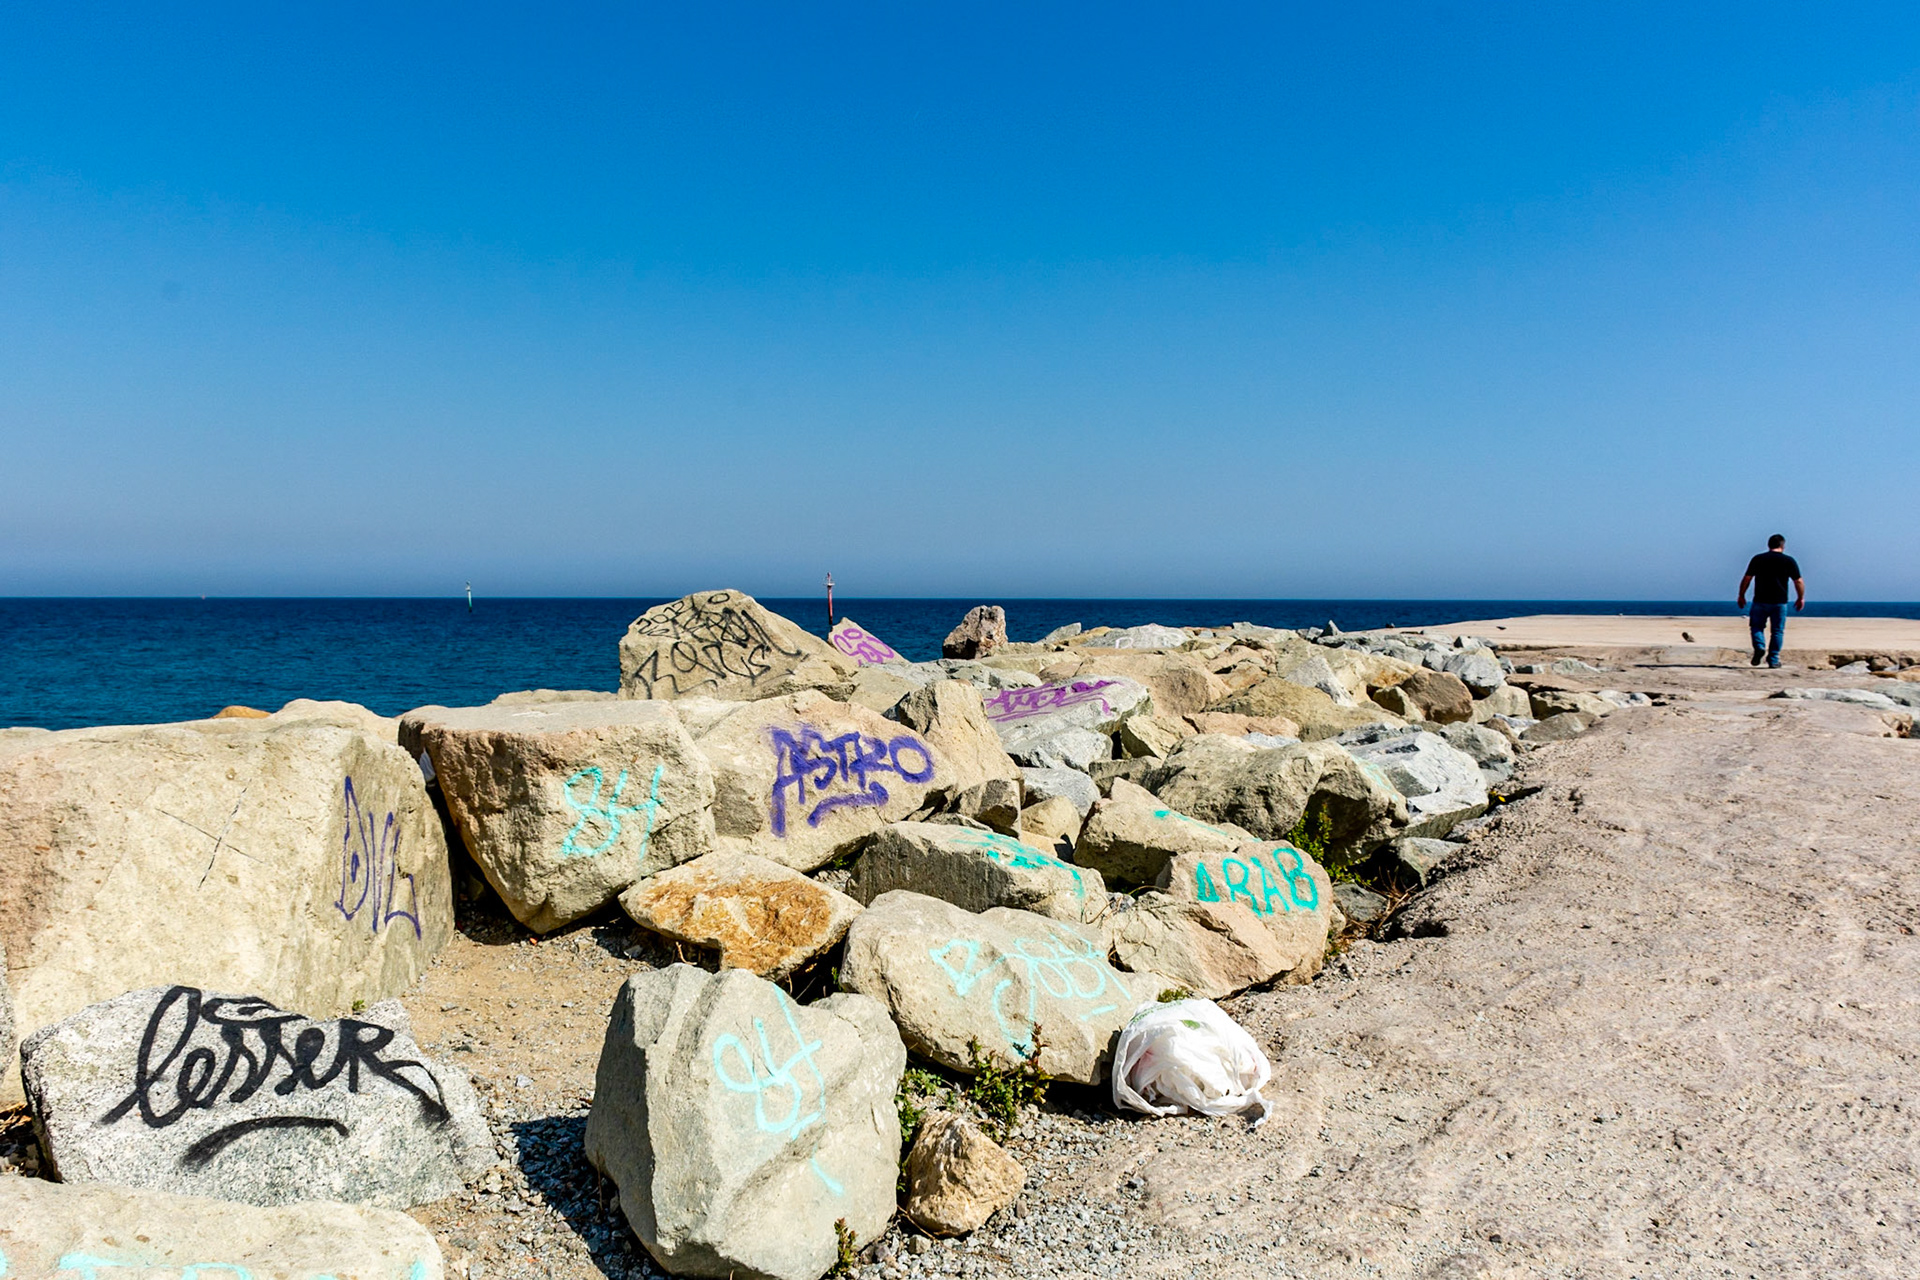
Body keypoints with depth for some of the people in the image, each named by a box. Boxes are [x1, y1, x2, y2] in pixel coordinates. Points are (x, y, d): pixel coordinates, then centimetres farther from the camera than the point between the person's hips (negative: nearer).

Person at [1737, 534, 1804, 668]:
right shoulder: (1789, 561, 2)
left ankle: (1759, 646, -15)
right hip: (1780, 602, 0)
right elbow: (1799, 581, 2)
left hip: (1760, 601, 0)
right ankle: (1773, 659, 4)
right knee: (1777, 631, 6)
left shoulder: (1757, 559, 3)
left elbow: (1747, 579, 3)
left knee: (1757, 626, 12)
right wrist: (1801, 598, 14)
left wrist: (1741, 595, 12)